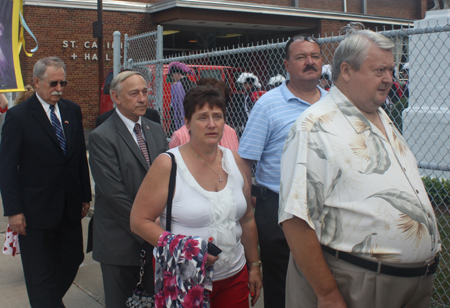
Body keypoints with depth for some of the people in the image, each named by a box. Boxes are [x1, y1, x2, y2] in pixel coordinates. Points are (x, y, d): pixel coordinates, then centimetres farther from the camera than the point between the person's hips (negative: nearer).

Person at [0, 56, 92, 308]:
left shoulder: (73, 111, 6)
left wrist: (85, 196, 9)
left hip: (70, 207, 5)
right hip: (36, 209, -5)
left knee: (73, 261, 13)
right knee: (41, 273, 7)